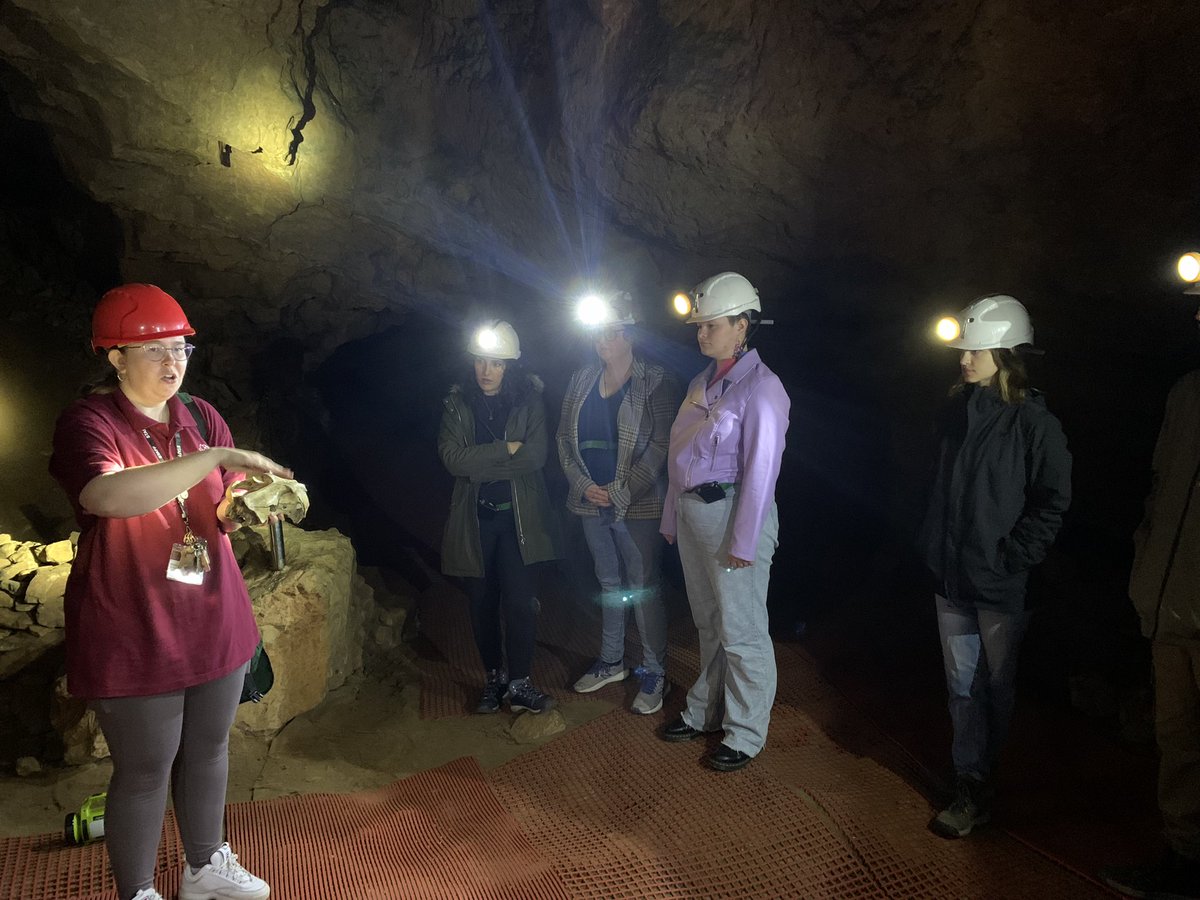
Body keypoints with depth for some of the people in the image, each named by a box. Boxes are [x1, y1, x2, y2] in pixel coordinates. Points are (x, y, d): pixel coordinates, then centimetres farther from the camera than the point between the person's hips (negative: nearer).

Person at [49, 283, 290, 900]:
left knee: (207, 749, 19)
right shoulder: (88, 422, -14)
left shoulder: (200, 417, 4)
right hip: (132, 635, -6)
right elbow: (108, 495, -36)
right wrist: (219, 457, -36)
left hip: (213, 622, 6)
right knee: (145, 770, 7)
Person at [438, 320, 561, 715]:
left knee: (520, 602, -6)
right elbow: (452, 457, -12)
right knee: (482, 602, 10)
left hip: (518, 516, -1)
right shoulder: (457, 404, 1)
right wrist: (506, 450, -15)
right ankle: (493, 678, 28)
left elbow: (535, 455, -14)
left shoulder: (529, 401, -2)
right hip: (474, 518, 2)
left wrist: (480, 462, -14)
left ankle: (518, 684, 9)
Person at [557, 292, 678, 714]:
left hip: (637, 506, -5)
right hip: (591, 502, 6)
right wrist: (584, 485, -4)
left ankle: (653, 673, 14)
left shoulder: (655, 382, -7)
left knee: (643, 589, 1)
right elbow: (565, 436, 10)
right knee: (609, 584, 18)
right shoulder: (582, 379, 9)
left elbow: (661, 445, -13)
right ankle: (611, 662, 33)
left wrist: (620, 492, -16)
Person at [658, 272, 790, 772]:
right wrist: (672, 517, 15)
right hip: (693, 511, 8)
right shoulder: (702, 383, 14)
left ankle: (746, 735, 16)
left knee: (741, 632, 1)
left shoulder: (760, 387, -11)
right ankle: (705, 712, 34)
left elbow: (760, 468, -16)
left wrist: (743, 541, -18)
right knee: (708, 623, 19)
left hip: (733, 511, -8)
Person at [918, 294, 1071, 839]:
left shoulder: (1033, 422, -11)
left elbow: (1052, 503, -10)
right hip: (950, 573, 5)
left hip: (1000, 582, -5)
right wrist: (933, 545, 9)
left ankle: (977, 782, 25)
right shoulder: (955, 411, 7)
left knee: (995, 685, 10)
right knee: (961, 682, 10)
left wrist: (1011, 558, -13)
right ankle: (971, 785, 22)